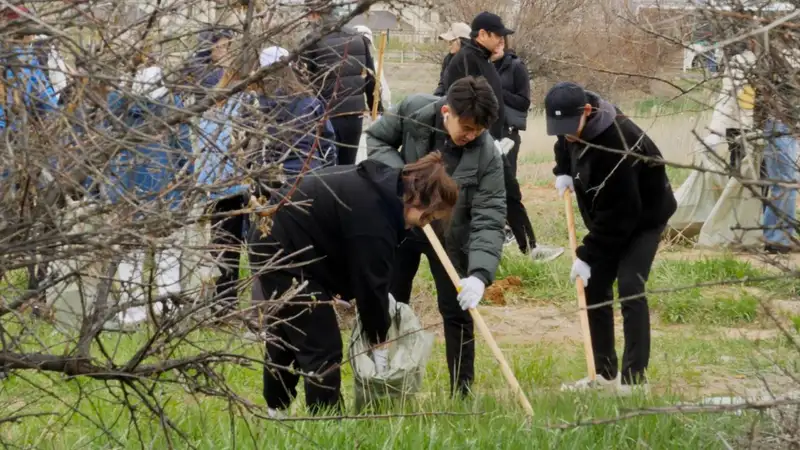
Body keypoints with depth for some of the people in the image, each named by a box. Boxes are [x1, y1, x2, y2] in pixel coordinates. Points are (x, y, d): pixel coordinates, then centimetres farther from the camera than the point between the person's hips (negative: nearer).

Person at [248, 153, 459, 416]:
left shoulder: (380, 184, 3)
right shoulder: (374, 215, -26)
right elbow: (371, 281, -19)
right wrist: (379, 343, -7)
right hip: (285, 255, -11)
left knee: (285, 338, 24)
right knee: (322, 348, -8)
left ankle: (275, 413, 39)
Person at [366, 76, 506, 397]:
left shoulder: (486, 156, -28)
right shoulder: (414, 111, -23)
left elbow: (489, 221, -30)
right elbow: (376, 139, -6)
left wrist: (480, 274, -44)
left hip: (450, 236, -2)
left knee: (457, 312, 1)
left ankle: (462, 395, 12)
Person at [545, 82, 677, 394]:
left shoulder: (616, 143, -37)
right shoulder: (572, 125, -12)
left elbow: (619, 213, -33)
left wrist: (587, 255, -29)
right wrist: (563, 171, -2)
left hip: (644, 216, -8)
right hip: (607, 218, 8)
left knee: (630, 288, -19)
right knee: (594, 287, 6)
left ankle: (633, 379, -17)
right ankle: (605, 374, 16)